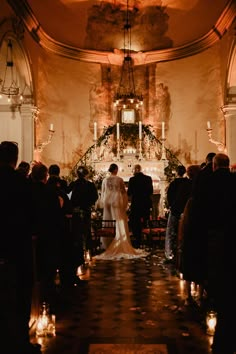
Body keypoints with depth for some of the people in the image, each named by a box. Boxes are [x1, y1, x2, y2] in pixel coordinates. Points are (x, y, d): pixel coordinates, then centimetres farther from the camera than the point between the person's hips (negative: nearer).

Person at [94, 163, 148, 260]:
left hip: (107, 202, 3)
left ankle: (107, 247, 11)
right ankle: (122, 247, 1)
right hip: (117, 202, -3)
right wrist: (125, 205, 6)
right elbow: (124, 192, -2)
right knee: (120, 224, 1)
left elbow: (102, 193, 7)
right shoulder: (120, 179, -5)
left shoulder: (105, 180, 3)